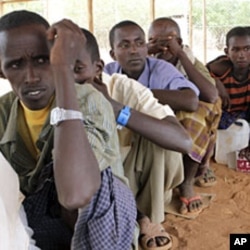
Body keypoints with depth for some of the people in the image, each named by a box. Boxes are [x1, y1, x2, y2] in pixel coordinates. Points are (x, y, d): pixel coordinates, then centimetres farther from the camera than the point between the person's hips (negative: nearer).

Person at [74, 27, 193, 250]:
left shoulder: (126, 89, -22)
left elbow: (183, 141, -36)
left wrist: (113, 106, -42)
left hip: (127, 180, -1)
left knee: (159, 138, -27)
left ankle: (146, 218, -4)